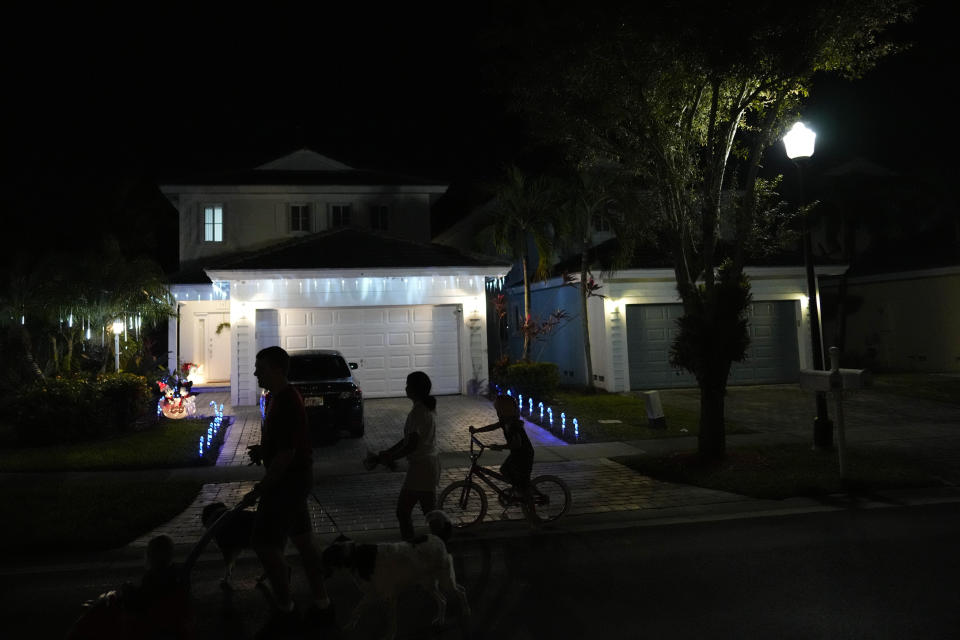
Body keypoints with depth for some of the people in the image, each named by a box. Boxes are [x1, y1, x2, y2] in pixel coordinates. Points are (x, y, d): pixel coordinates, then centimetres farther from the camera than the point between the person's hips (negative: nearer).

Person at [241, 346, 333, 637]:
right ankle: (321, 605, 26)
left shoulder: (286, 403, -23)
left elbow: (286, 454, -25)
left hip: (288, 480, -10)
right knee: (303, 541, 15)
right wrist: (261, 450, 4)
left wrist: (259, 490, -20)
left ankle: (285, 611, 15)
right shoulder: (276, 397, 8)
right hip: (294, 478, 10)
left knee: (265, 545, -2)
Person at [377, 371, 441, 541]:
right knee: (430, 510, 18)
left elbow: (412, 444, -24)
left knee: (403, 511, -1)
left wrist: (389, 458, -12)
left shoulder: (417, 412, -21)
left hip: (421, 466, -10)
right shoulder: (429, 407, 8)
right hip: (431, 462, 10)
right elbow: (410, 437, 14)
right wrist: (388, 452, 11)